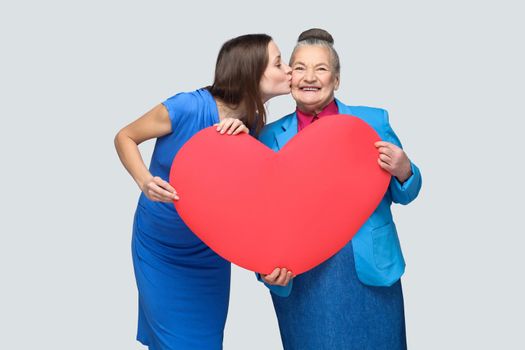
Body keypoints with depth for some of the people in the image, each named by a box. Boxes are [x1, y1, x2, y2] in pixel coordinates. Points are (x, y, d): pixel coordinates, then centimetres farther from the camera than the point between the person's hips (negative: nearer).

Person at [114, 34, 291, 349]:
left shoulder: (254, 124, -8)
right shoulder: (188, 107, -23)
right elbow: (125, 137, -10)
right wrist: (145, 182, -27)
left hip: (208, 253, 4)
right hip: (159, 250, -4)